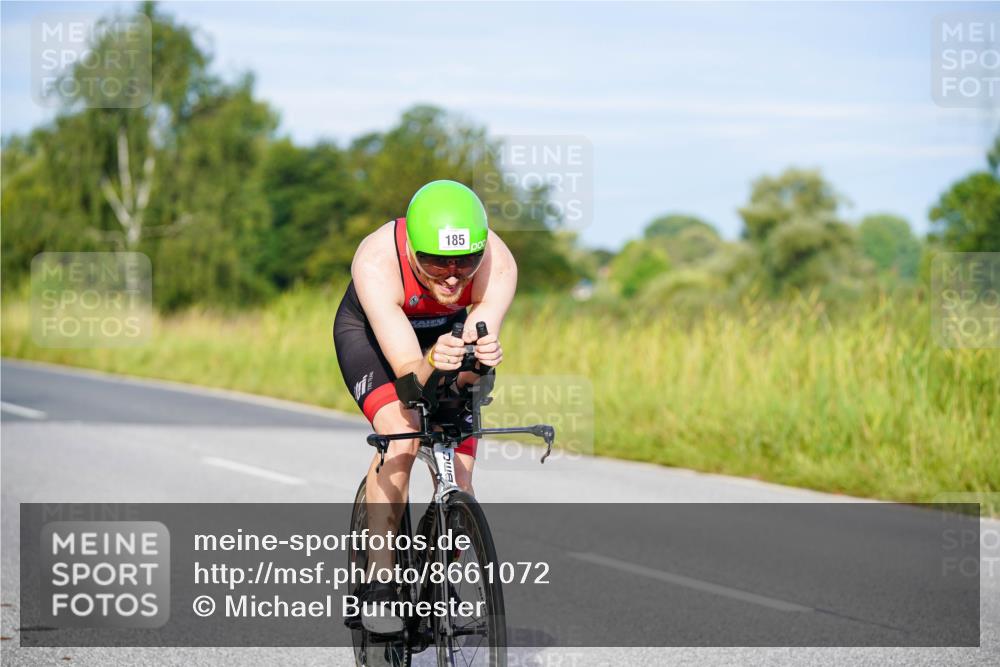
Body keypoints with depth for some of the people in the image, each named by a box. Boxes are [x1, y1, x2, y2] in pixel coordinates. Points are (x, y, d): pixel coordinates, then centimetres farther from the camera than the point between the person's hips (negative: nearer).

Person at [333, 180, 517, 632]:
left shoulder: (498, 265, -34)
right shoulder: (377, 261, -40)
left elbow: (473, 372, -38)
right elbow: (408, 370, -44)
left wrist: (482, 359, -60)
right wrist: (433, 366, -65)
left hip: (447, 334, 3)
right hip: (369, 333, -2)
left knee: (458, 486, -8)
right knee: (401, 437, -29)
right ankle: (379, 582, -20)